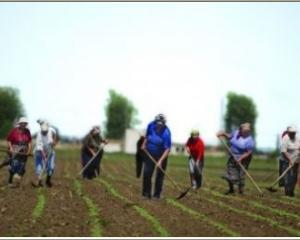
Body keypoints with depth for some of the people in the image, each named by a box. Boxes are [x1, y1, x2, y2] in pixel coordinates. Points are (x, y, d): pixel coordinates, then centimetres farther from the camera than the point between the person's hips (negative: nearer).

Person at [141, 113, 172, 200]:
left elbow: (167, 149, -24)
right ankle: (146, 193, 5)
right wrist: (144, 144, 9)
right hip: (150, 154, 3)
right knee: (147, 173, -3)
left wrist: (160, 160, -31)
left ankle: (157, 195, 10)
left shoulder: (166, 133, -25)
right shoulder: (151, 125, -12)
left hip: (161, 155, -3)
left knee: (160, 175, 0)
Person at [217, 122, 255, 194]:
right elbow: (229, 136, 20)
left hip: (243, 158, -7)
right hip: (233, 156, 7)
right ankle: (231, 189, 25)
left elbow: (249, 152, -20)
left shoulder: (249, 140, -20)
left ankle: (241, 190, 9)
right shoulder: (236, 133, 0)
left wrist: (241, 158, -28)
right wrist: (224, 134, 2)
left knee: (240, 174, -6)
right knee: (230, 172, 9)